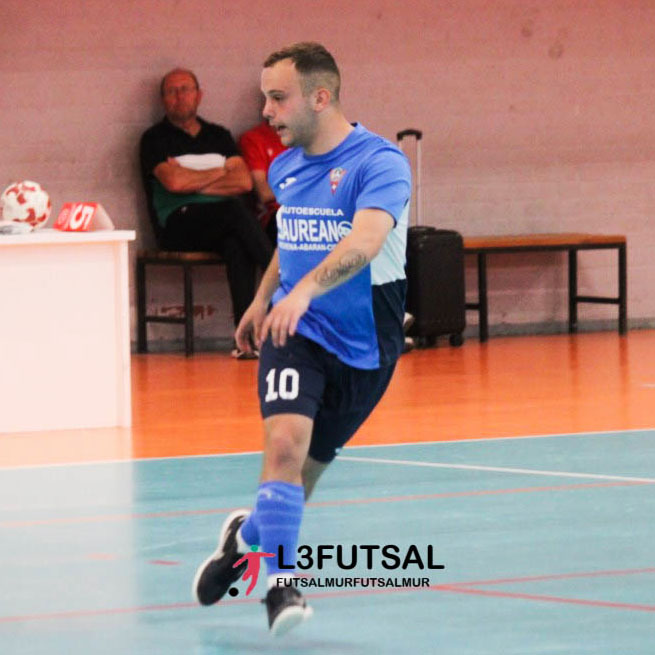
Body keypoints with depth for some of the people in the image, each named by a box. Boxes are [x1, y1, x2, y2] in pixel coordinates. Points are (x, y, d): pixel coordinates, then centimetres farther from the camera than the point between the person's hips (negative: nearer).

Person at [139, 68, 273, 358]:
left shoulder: (219, 136, 22)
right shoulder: (155, 139, 9)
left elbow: (244, 181, 7)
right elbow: (174, 182, -10)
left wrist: (194, 183, -2)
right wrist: (219, 173, 4)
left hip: (223, 224, 3)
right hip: (177, 225, -3)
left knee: (237, 243, -35)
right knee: (236, 211, -32)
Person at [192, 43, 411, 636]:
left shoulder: (379, 162, -16)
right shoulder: (284, 169, 5)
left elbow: (365, 240, -33)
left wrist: (306, 289, -47)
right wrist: (263, 298, 25)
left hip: (364, 343, -3)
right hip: (294, 330, 3)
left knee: (308, 468, 10)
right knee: (284, 443, -22)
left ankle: (248, 535, 39)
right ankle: (281, 584, -17)